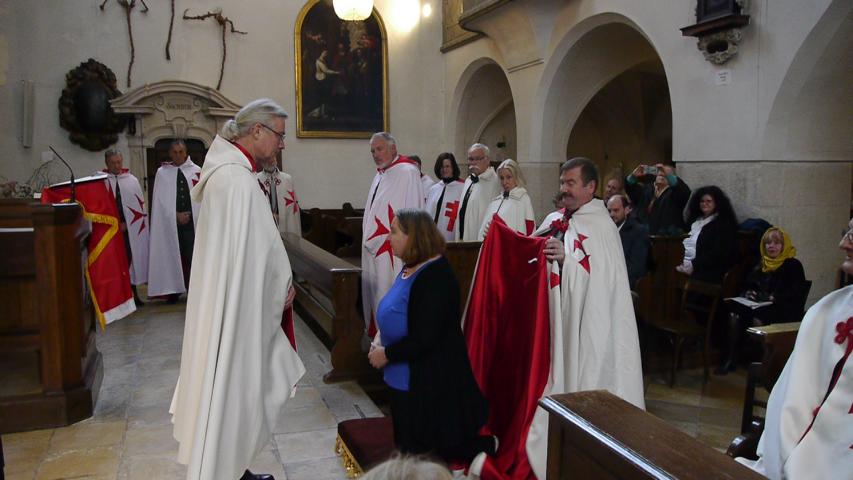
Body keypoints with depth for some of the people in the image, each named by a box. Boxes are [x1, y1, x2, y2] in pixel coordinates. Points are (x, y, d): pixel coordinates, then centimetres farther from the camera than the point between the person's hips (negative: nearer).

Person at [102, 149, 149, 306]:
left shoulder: (132, 180, 8)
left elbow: (140, 205, 6)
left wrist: (126, 224, -3)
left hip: (132, 229, 2)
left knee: (132, 260, 4)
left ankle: (133, 293, 13)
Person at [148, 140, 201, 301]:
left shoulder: (196, 171, 7)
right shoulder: (162, 172, 6)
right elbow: (161, 199, 2)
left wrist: (189, 214, -5)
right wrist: (177, 215, -7)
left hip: (192, 220, 0)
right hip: (170, 221, 0)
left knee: (192, 256, -5)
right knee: (173, 256, 2)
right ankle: (174, 290, 11)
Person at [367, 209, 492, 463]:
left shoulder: (436, 278, -25)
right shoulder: (411, 269, 5)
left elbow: (424, 338, -27)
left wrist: (387, 354, -16)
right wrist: (382, 345, 4)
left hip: (429, 383, -10)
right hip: (407, 378, 10)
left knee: (422, 452, 6)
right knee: (408, 445, 21)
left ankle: (483, 447, 21)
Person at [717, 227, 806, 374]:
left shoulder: (793, 266, 1)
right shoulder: (761, 264, 19)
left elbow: (796, 295, -9)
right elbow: (749, 284, 26)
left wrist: (774, 298, -21)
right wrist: (748, 293, 3)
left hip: (784, 311, -5)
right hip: (758, 305, 5)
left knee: (758, 319, -35)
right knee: (734, 314, -22)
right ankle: (730, 359, -18)